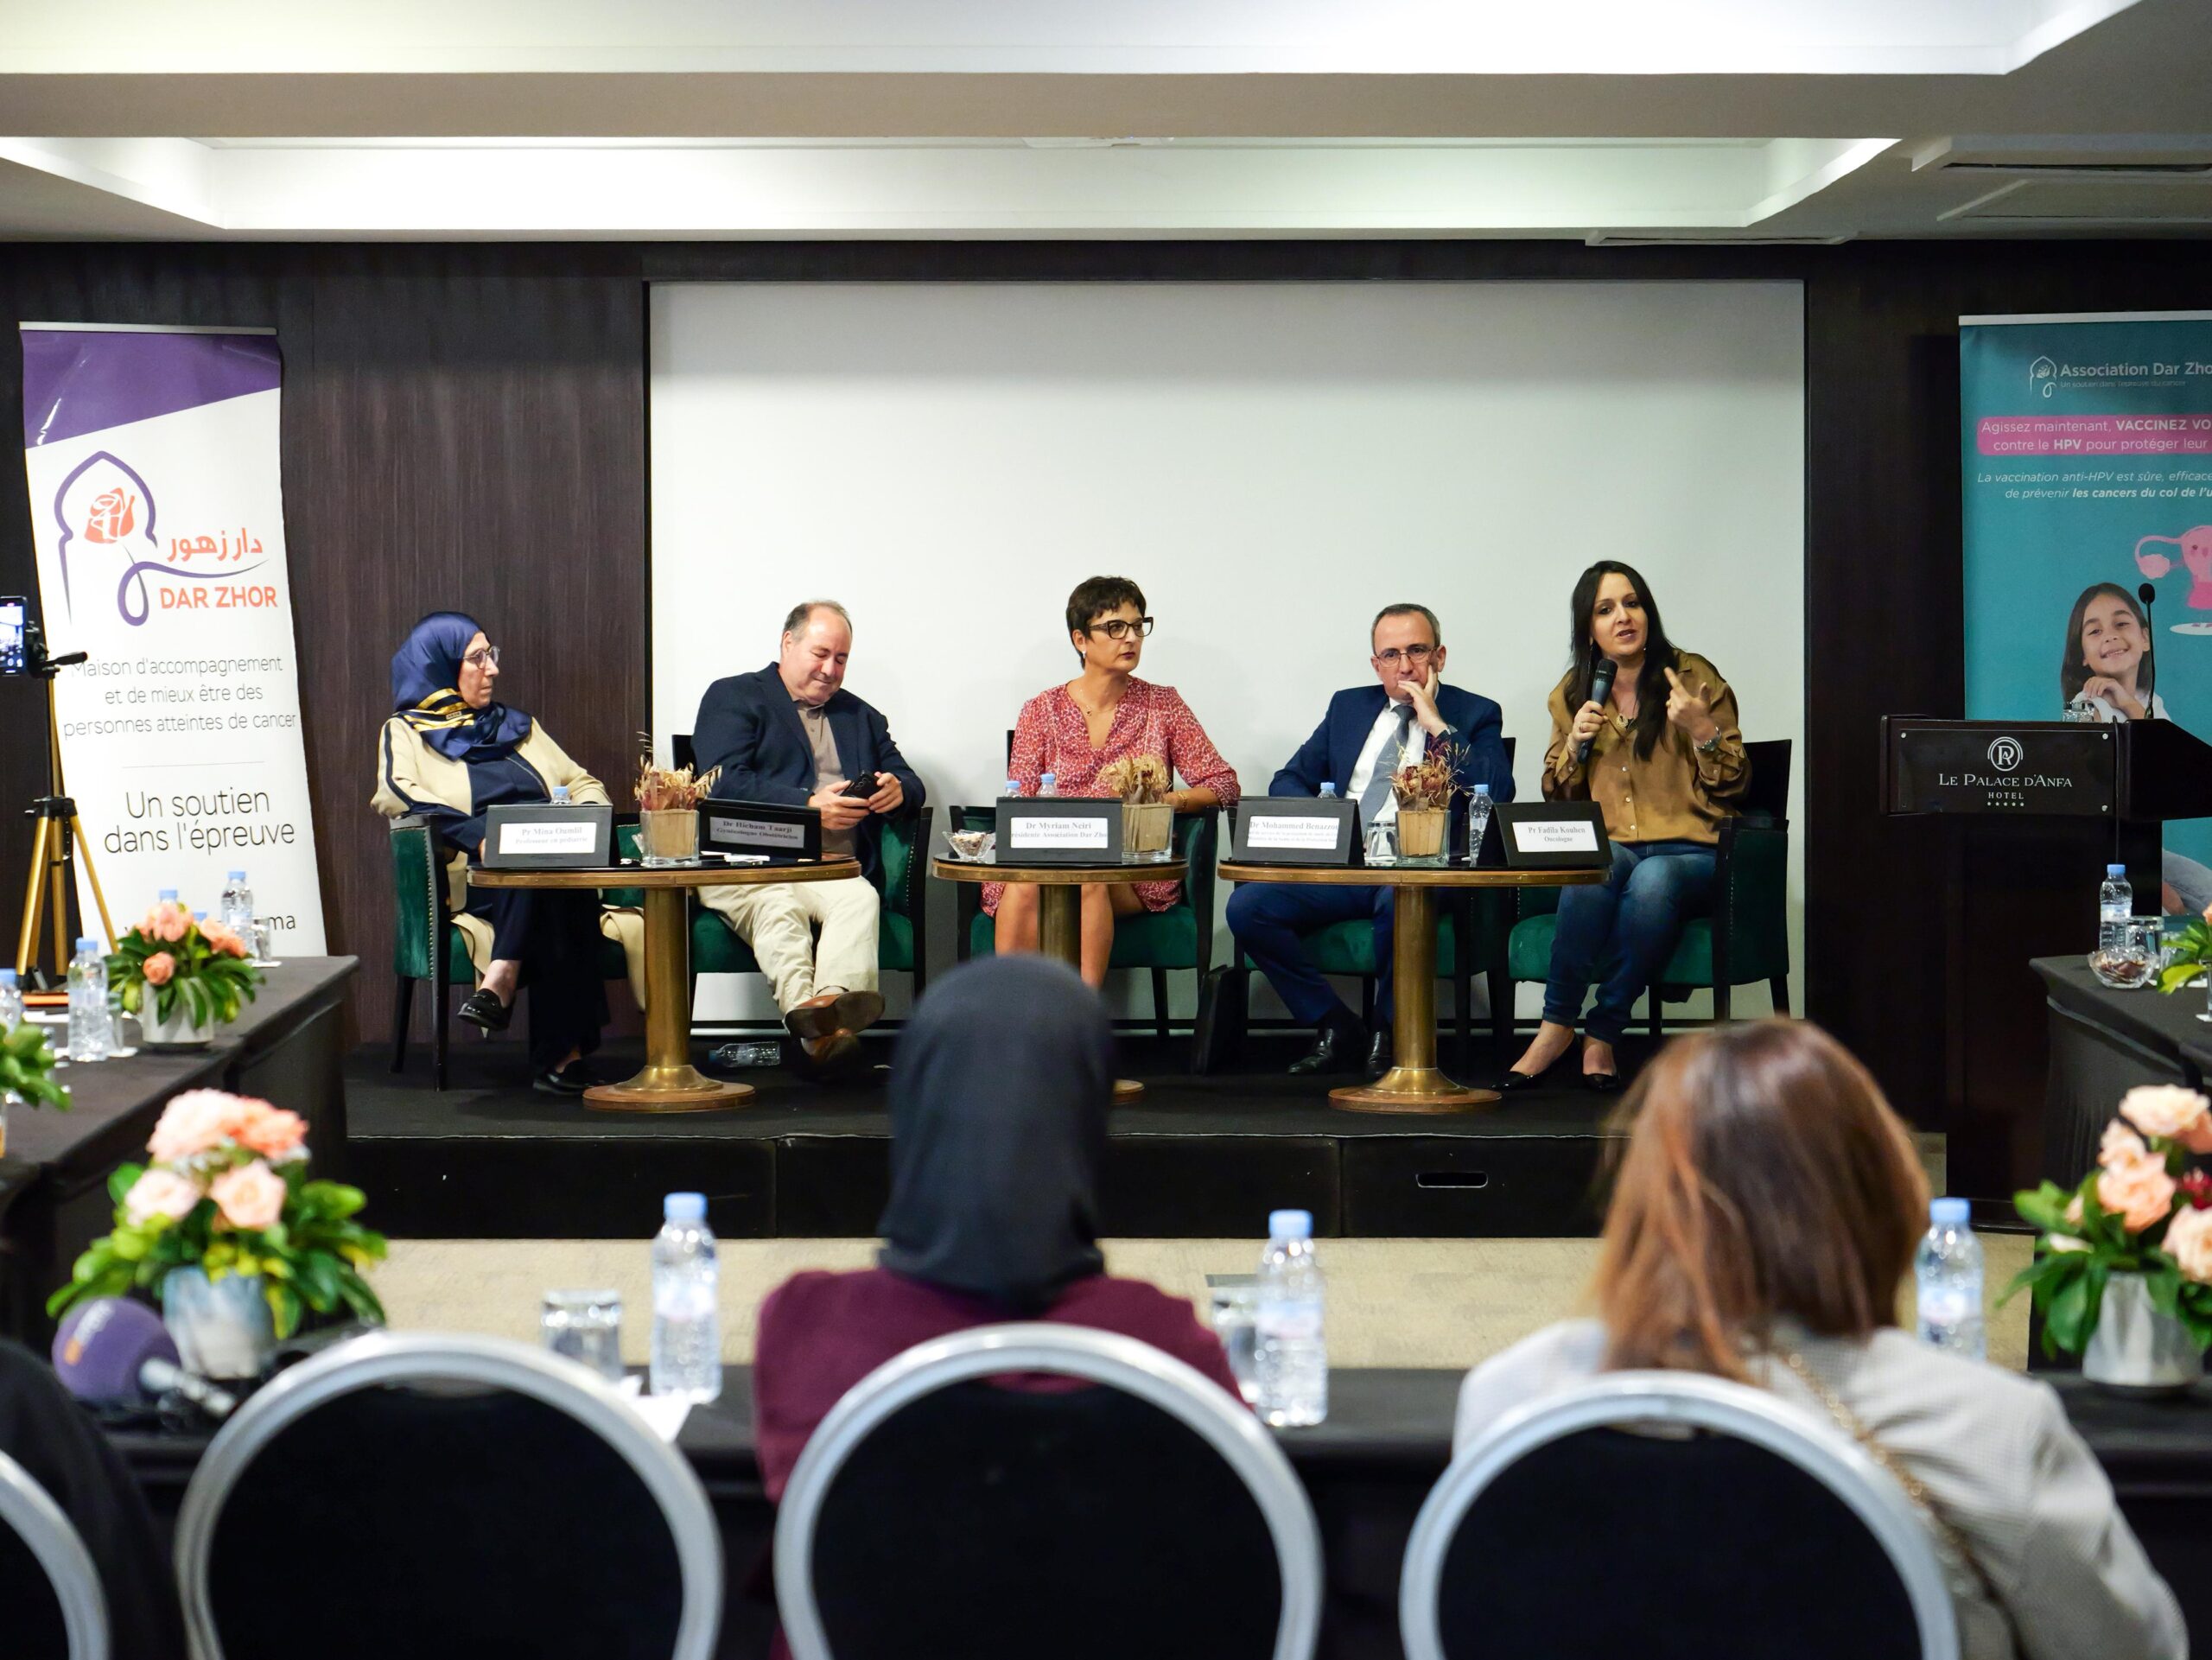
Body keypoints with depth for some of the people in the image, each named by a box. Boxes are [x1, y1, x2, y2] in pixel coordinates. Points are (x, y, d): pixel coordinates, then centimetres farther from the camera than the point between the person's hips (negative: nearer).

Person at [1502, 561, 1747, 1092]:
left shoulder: (1694, 678, 4)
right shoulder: (1572, 695, 13)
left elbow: (1733, 785, 3)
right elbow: (1557, 797, 15)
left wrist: (1702, 729, -15)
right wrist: (1575, 742, -3)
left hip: (1688, 851, -2)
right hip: (1606, 846, 2)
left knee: (1652, 880, -38)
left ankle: (1603, 1034, -25)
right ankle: (1556, 1026, -28)